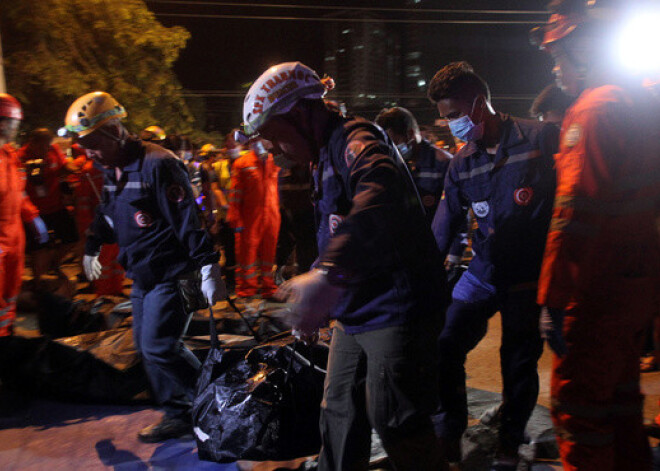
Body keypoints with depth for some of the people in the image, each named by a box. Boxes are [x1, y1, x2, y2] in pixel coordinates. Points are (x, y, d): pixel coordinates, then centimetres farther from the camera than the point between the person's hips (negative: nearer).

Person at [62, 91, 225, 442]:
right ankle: (180, 411, 23)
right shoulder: (112, 170, 10)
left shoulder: (157, 165, -19)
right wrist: (92, 249, 36)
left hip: (171, 275, -9)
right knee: (146, 345, 11)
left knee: (158, 347, -11)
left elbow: (189, 219, -23)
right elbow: (106, 214, 27)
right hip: (141, 276, 9)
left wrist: (208, 268, -26)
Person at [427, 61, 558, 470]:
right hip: (483, 272, 4)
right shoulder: (462, 164, 5)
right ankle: (449, 436, 20)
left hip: (529, 276, -4)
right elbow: (444, 226, 5)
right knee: (445, 345, -1)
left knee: (520, 363, 5)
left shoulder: (538, 138, -9)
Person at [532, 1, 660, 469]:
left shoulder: (594, 109, -16)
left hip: (601, 290, -9)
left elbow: (576, 213, -23)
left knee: (578, 407, 1)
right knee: (621, 398, 21)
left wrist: (554, 300, -20)